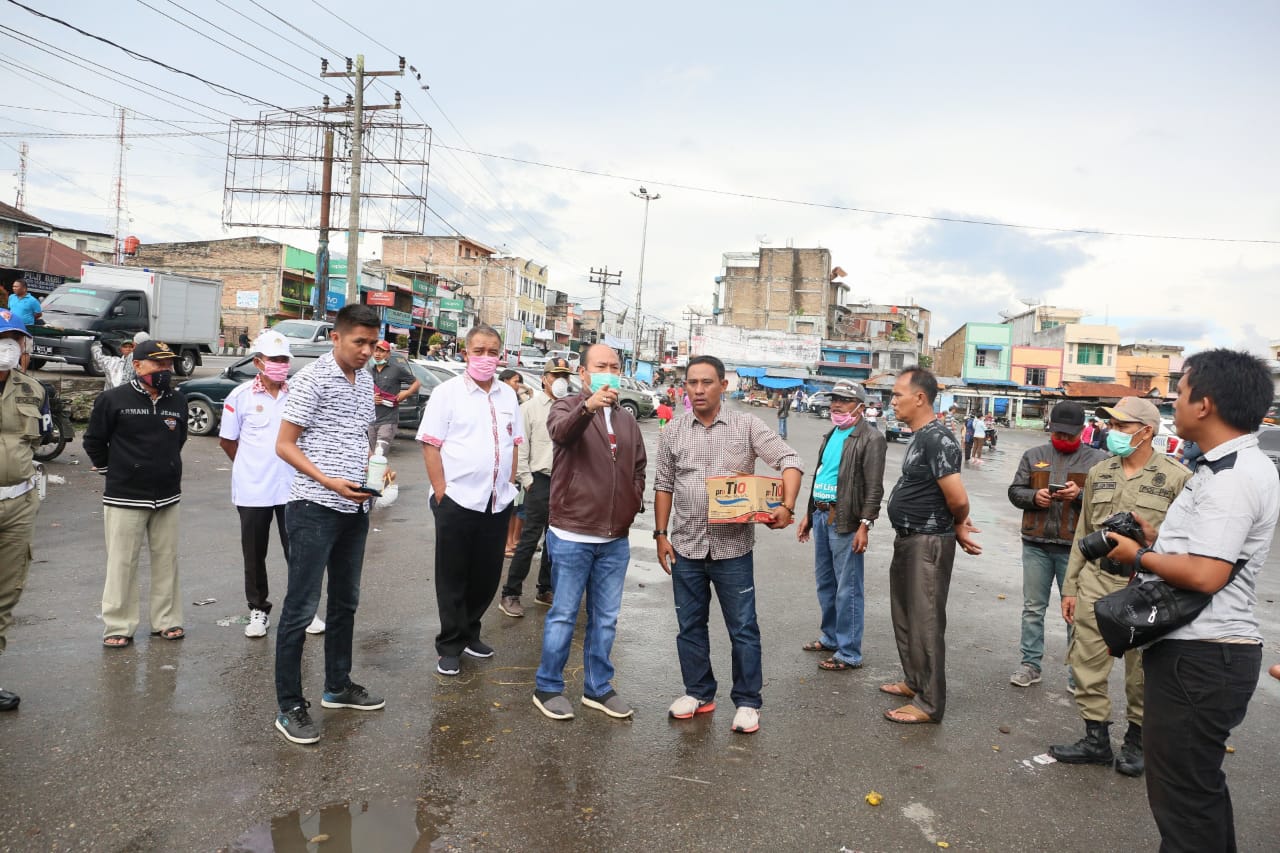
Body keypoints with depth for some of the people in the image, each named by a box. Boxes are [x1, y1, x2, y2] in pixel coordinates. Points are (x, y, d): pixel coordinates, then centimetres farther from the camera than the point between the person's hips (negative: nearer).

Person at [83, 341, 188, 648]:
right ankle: (118, 626, 11)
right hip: (125, 497, -4)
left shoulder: (178, 401, 5)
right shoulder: (113, 399, -7)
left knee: (166, 561, 9)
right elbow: (94, 441, 2)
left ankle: (167, 620, 19)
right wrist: (113, 472, 7)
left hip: (167, 496, 4)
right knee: (122, 564, 2)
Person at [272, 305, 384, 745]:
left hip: (355, 509, 8)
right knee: (301, 608, -1)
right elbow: (284, 446, -12)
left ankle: (338, 686, 32)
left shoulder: (366, 381, 10)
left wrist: (373, 469, 4)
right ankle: (289, 706, 9)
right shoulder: (311, 379, -11)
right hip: (314, 508, -7)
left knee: (345, 602, 17)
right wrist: (328, 482, -21)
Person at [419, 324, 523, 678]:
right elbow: (431, 446, -7)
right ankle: (451, 646, 17)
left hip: (497, 502, 5)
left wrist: (510, 484, 9)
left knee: (487, 575, 13)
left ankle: (469, 632, 32)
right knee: (453, 578, 5)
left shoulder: (508, 395, 10)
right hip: (457, 501, -5)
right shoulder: (447, 392, -5)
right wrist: (441, 491, -12)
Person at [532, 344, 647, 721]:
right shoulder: (566, 407, -5)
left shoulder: (627, 420, 12)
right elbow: (560, 432, -29)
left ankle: (598, 687, 28)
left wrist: (634, 502, 4)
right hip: (572, 535, -5)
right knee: (563, 615, 5)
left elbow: (639, 468, 22)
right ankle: (547, 687, 20)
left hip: (616, 538, 6)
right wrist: (588, 406, -48)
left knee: (605, 618, 14)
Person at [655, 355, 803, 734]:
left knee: (743, 628, 5)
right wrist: (661, 535, 5)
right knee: (690, 626, 13)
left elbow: (790, 461, -7)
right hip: (685, 546, 3)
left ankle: (747, 702, 19)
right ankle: (698, 693, 30)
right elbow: (664, 486, 9)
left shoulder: (747, 426, -3)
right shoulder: (672, 432, 5)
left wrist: (786, 507, -22)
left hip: (733, 547, -2)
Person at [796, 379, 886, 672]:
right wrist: (809, 514, 19)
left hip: (845, 521, -8)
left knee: (847, 589, -2)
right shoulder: (831, 435, 15)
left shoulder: (871, 439, -10)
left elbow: (874, 487, -14)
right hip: (821, 516, 8)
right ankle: (830, 637, 33)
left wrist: (864, 526, -19)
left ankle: (849, 653, 7)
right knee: (825, 582, 18)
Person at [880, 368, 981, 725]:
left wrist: (958, 526, -5)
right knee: (905, 616, 21)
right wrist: (958, 525, 12)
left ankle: (930, 703, 10)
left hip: (928, 543, -10)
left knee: (925, 622, -1)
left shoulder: (937, 439, -21)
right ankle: (914, 681, 36)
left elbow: (958, 499, -24)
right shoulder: (919, 437, 11)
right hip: (908, 539, 10)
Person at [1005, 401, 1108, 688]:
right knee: (1033, 607, 9)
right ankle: (1030, 663, 19)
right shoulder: (1033, 456, 9)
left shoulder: (1098, 459, 1)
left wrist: (1080, 494, -20)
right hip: (1036, 544, 3)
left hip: (1076, 547, -2)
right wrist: (1034, 496, -12)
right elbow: (1015, 491, 8)